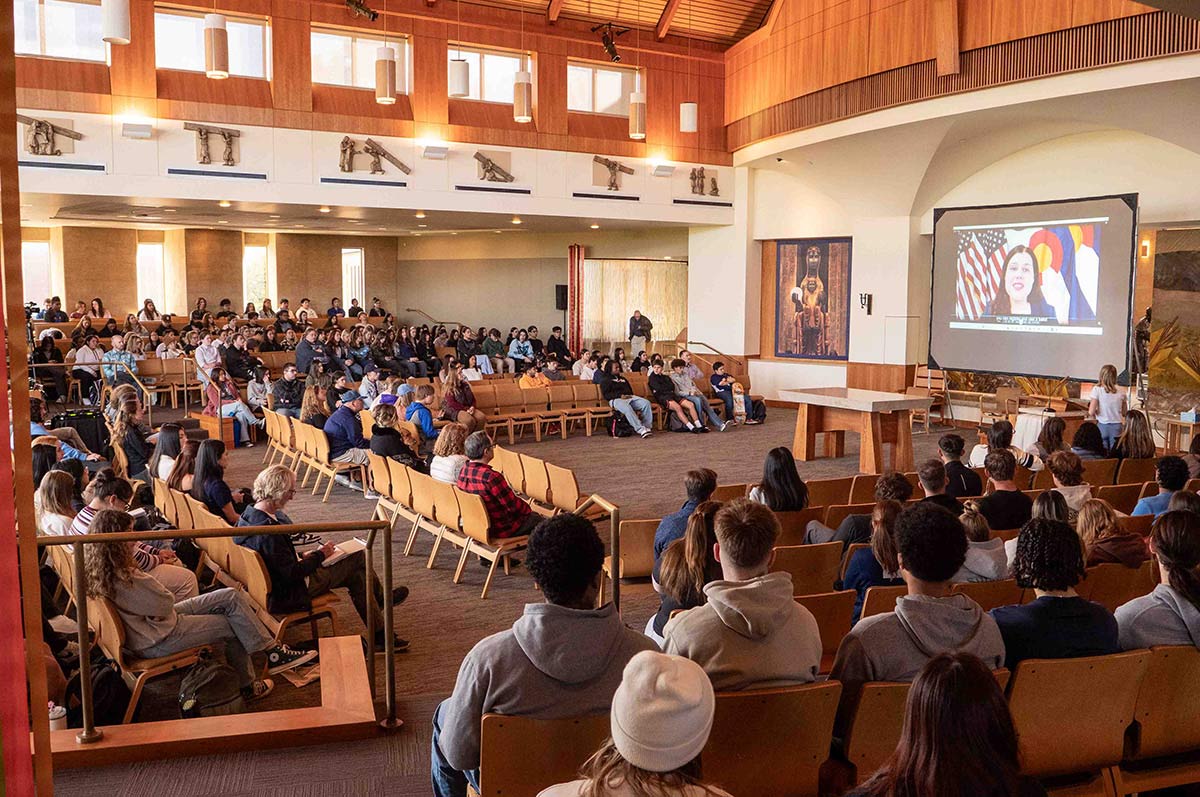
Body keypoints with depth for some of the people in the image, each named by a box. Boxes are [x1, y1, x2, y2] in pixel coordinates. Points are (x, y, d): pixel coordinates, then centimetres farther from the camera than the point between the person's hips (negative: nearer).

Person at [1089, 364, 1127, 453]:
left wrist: (1094, 418, 5)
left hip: (1102, 426, -2)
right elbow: (1124, 413, 10)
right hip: (1117, 427, 3)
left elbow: (1091, 412, -14)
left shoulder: (1097, 390, -9)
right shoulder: (1121, 392, 1)